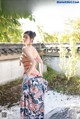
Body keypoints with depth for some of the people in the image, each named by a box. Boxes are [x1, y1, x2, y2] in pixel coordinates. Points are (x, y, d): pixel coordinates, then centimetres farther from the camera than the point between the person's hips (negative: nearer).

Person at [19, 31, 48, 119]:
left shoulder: (25, 48, -13)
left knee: (29, 103, 2)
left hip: (30, 78, -8)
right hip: (37, 77, 8)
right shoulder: (33, 49, 13)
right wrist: (40, 75, 23)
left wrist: (27, 75, -20)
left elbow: (33, 62, -26)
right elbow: (41, 62, 21)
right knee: (36, 102, 17)